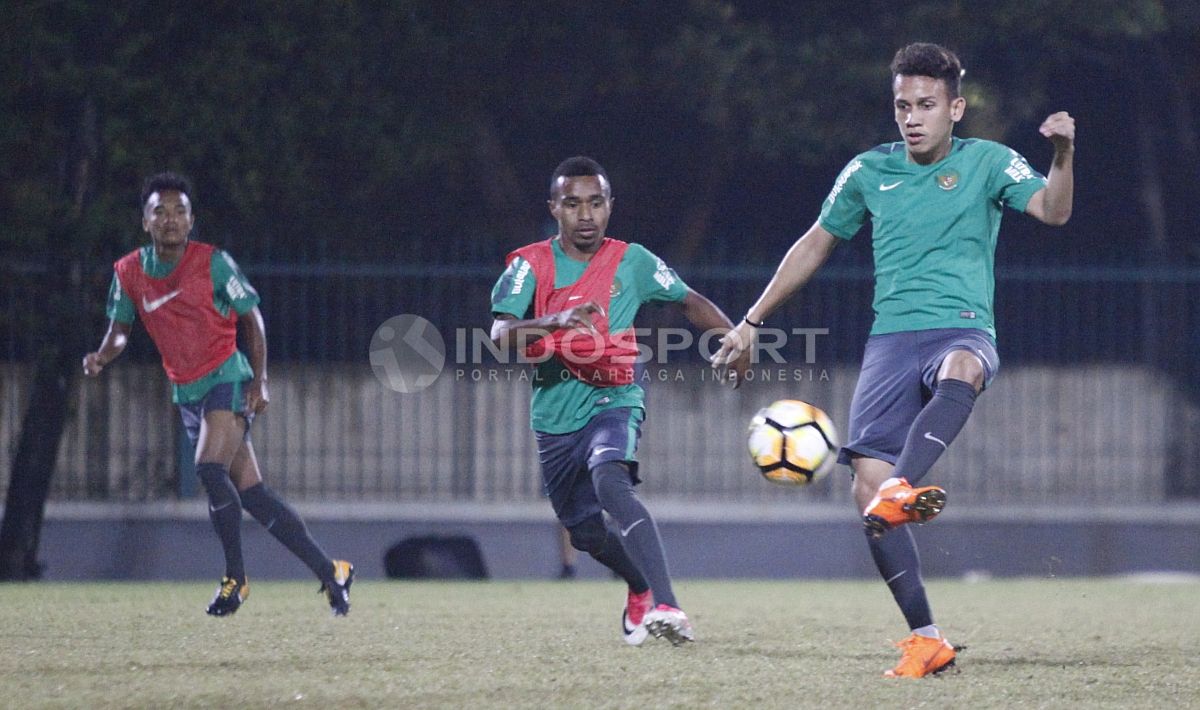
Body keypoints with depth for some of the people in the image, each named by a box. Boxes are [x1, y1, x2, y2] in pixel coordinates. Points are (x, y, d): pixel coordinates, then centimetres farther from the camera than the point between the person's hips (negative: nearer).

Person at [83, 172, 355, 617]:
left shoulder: (213, 263, -10)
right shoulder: (129, 273, 1)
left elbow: (251, 316, -2)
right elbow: (120, 328, 11)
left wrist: (260, 380, -9)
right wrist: (102, 357, -12)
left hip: (227, 379, -5)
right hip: (186, 393, 5)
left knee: (210, 468, -26)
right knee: (251, 495, 5)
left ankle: (235, 577, -11)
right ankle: (330, 573, 12)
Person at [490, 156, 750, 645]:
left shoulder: (632, 262, 1)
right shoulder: (531, 265, -3)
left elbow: (690, 302, 14)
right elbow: (501, 337, -17)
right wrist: (555, 321, -35)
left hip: (614, 402, -3)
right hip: (554, 415, 3)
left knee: (610, 483, -32)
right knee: (584, 529, 12)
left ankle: (665, 606, -44)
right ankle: (641, 586, 46)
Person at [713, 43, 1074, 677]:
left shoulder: (987, 162, 6)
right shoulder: (868, 172, 13)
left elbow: (1052, 211, -10)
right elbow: (815, 244, 26)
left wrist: (1063, 156, -30)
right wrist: (752, 322, 28)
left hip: (963, 330, -3)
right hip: (891, 338, 3)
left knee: (961, 368, -42)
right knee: (866, 485, -15)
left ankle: (902, 490, -64)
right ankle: (926, 640, -12)